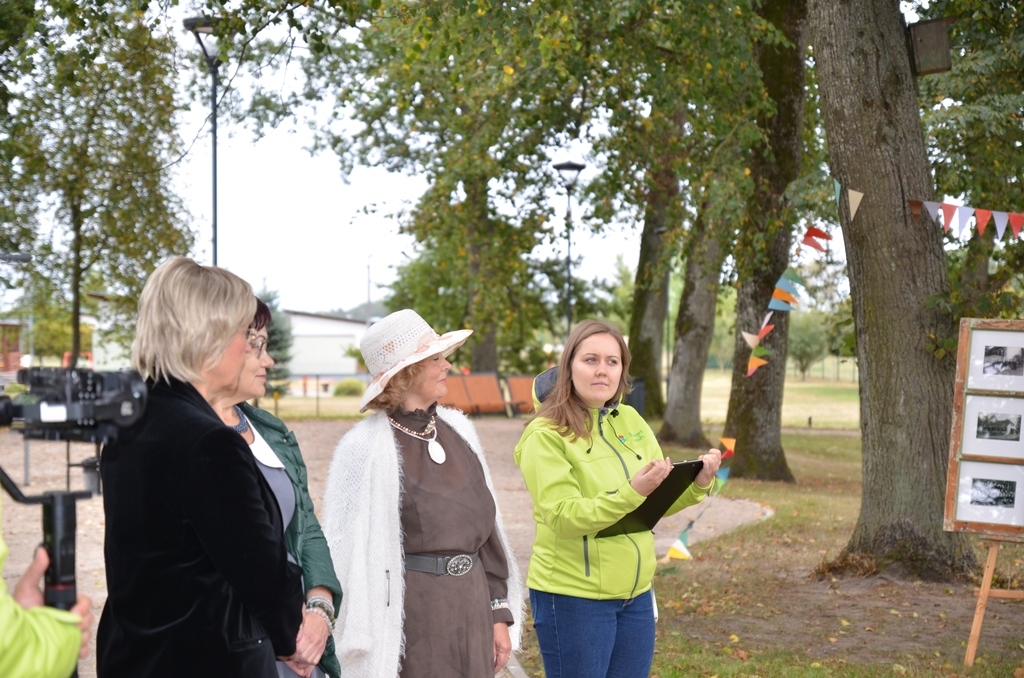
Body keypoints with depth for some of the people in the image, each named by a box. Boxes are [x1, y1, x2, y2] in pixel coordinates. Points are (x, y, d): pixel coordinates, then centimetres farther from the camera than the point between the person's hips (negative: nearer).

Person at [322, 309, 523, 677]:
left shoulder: (457, 431, 7)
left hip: (471, 605, 6)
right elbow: (358, 553, -11)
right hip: (411, 612, -6)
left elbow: (484, 526, 11)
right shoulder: (368, 448, -11)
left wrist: (499, 613, 9)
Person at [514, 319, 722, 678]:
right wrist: (632, 491, -33)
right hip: (573, 596, -6)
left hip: (635, 593, 6)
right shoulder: (545, 436, -13)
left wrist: (697, 484, -11)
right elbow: (564, 518, -22)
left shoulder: (630, 420, 5)